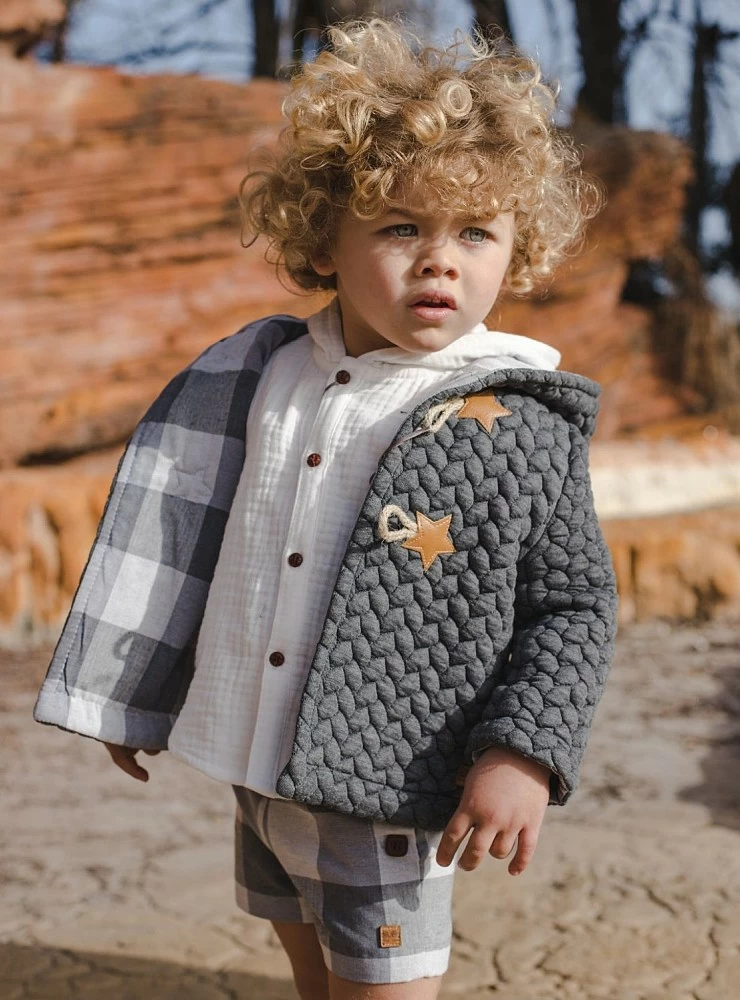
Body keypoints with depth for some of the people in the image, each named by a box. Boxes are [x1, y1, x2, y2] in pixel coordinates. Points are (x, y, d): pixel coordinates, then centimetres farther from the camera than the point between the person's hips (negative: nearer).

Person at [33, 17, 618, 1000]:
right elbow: (181, 536, 9)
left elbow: (576, 605, -6)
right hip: (259, 769, 5)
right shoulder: (262, 373, -2)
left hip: (389, 796, -5)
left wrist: (524, 753, -20)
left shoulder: (525, 425, -13)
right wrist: (133, 694, 16)